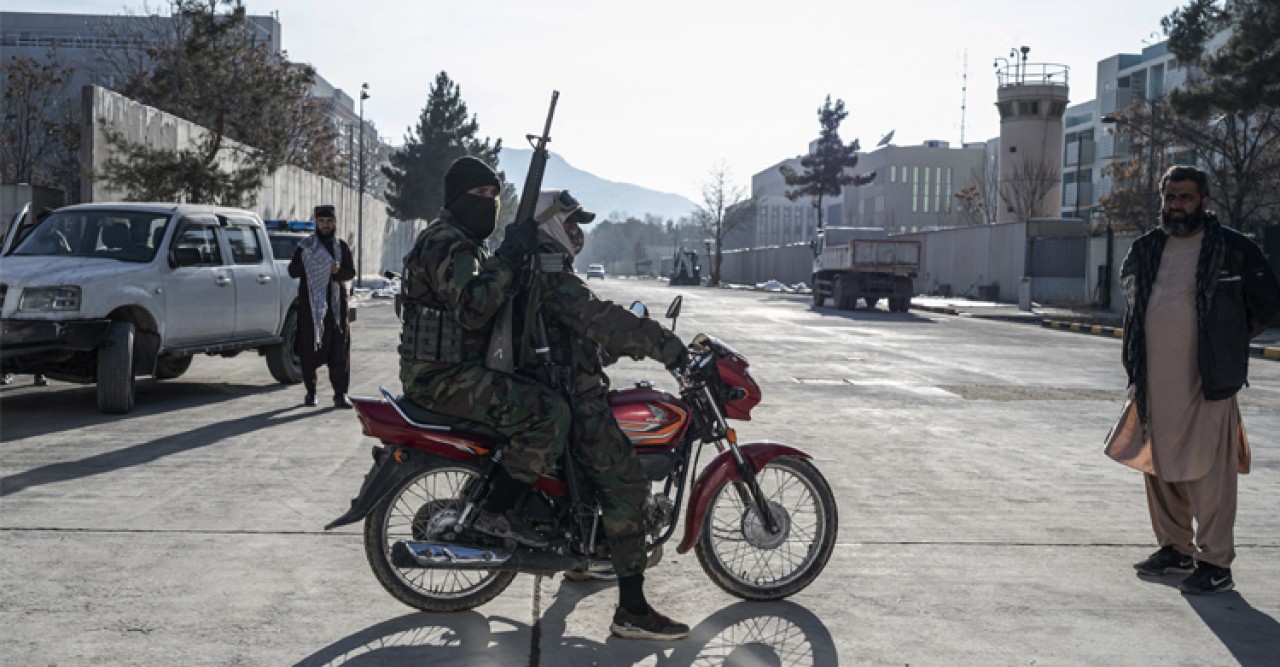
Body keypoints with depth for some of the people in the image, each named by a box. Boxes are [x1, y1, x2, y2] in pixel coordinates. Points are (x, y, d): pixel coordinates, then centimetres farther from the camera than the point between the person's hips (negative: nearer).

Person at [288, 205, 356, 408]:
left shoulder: (342, 246, 12)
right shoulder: (305, 246, 7)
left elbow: (351, 272, 5)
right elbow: (293, 270, -2)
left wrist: (338, 270, -16)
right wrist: (312, 267, -17)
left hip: (335, 304, 1)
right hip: (310, 304, -1)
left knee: (340, 349, -5)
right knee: (309, 350, 1)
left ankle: (340, 394, -3)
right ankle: (310, 391, 15)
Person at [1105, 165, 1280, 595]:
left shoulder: (1233, 248, -6)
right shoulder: (1146, 249, 10)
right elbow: (1130, 282, 29)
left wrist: (1229, 342, 4)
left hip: (1206, 382, -6)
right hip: (1154, 383, 6)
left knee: (1208, 474, -5)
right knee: (1159, 469, 13)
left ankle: (1215, 564, 3)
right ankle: (1175, 549, 27)